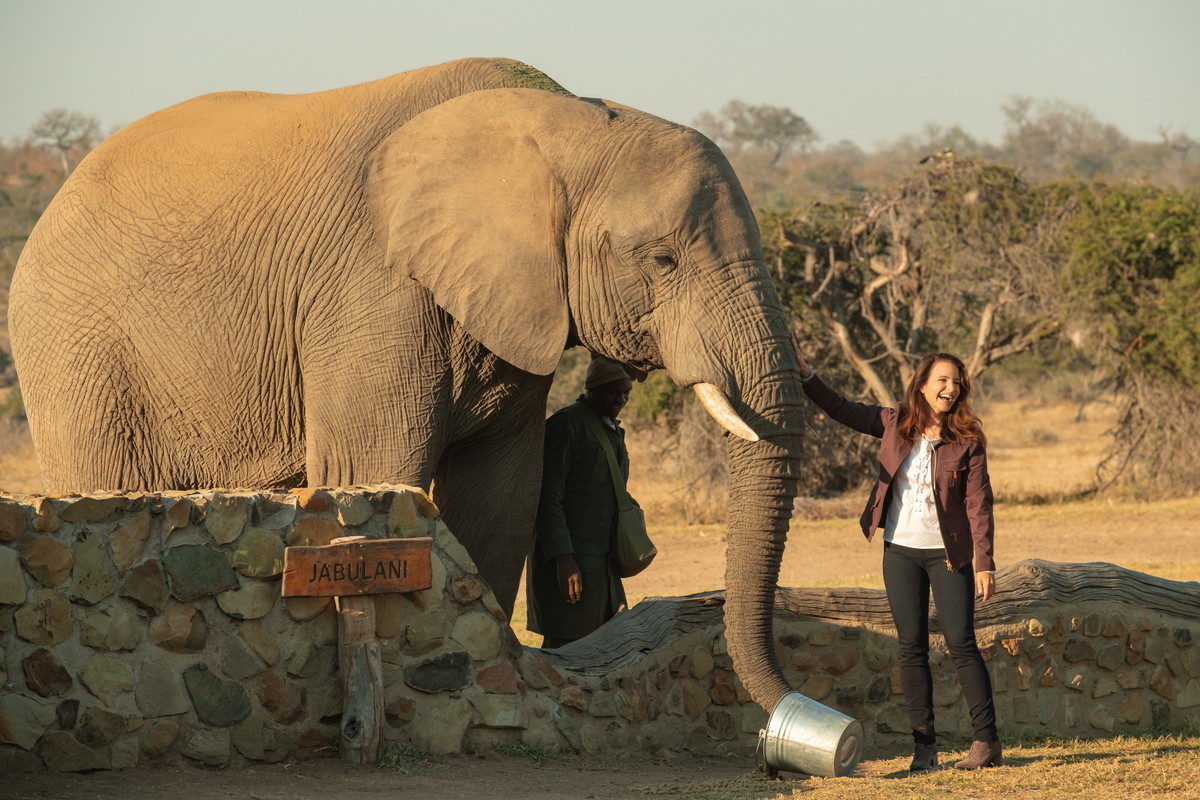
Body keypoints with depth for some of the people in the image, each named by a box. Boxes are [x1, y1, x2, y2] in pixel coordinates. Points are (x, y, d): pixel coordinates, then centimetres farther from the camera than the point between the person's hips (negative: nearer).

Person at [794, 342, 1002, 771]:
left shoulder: (967, 442, -6)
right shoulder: (894, 425, 2)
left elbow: (978, 506, -8)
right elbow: (841, 409, 11)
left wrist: (984, 563, -12)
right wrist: (805, 373, 1)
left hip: (947, 554, -3)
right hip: (900, 552, 3)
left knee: (961, 644, -5)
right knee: (912, 648, 4)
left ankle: (987, 740, 2)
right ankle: (924, 746, 8)